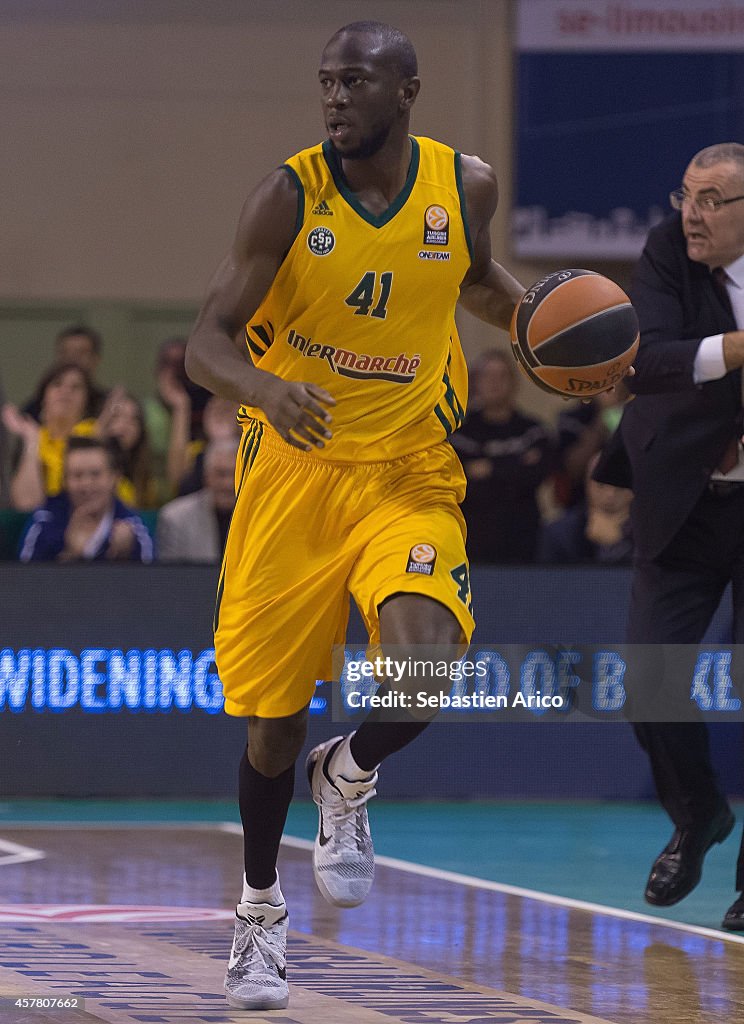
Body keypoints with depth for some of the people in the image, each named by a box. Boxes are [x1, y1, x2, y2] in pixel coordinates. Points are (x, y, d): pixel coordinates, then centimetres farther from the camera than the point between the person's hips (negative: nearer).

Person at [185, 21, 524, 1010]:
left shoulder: (466, 186, -4)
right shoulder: (289, 196, -12)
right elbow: (207, 342, -15)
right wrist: (264, 388, -36)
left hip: (410, 476, 1)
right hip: (294, 472, -1)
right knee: (275, 720, 5)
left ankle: (350, 777, 9)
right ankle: (261, 908, 31)